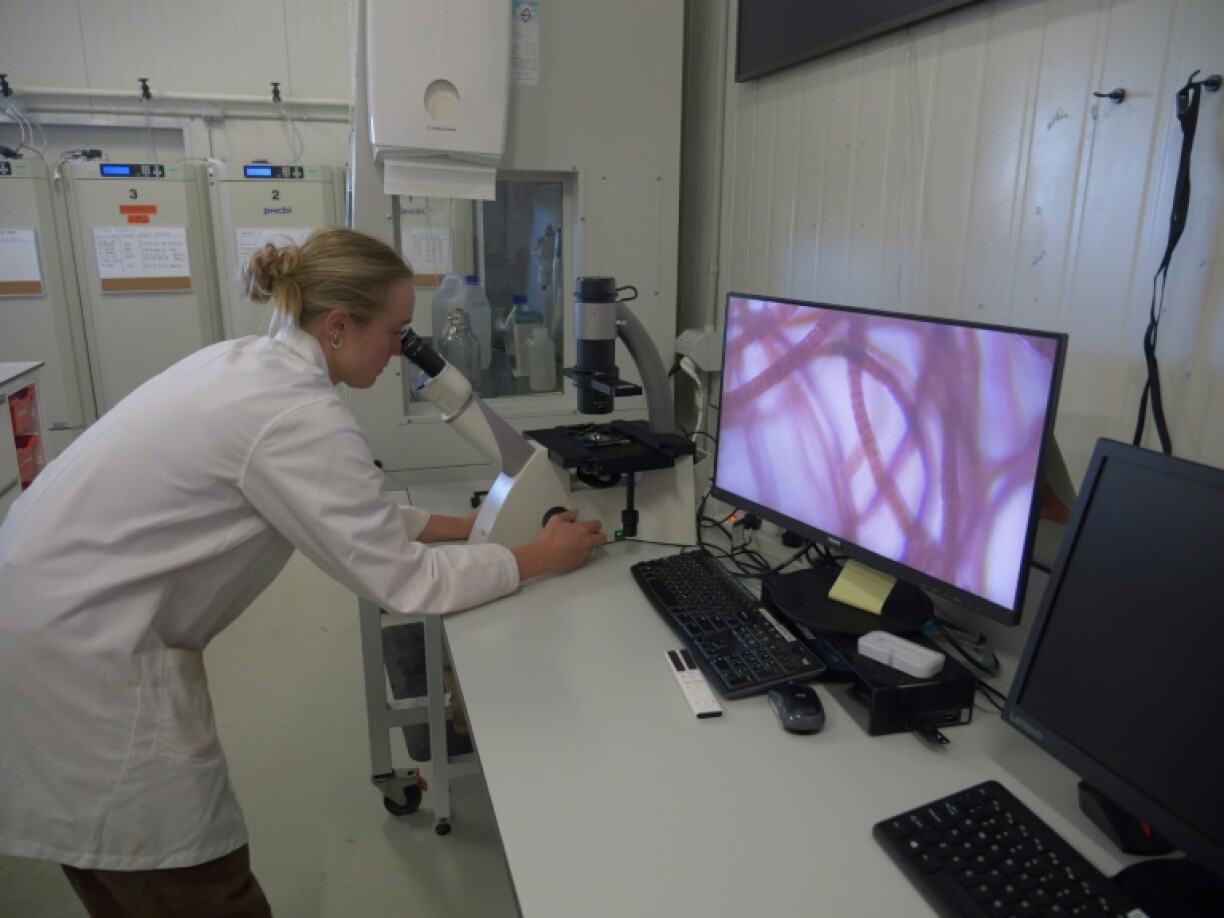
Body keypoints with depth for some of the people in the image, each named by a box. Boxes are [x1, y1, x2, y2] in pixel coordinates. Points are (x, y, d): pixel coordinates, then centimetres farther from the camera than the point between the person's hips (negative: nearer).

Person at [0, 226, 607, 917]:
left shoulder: (251, 362, 5)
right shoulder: (300, 415, -24)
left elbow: (346, 512, 14)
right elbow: (406, 582, -20)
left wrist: (460, 525, 10)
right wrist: (542, 558, -9)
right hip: (79, 658, -9)